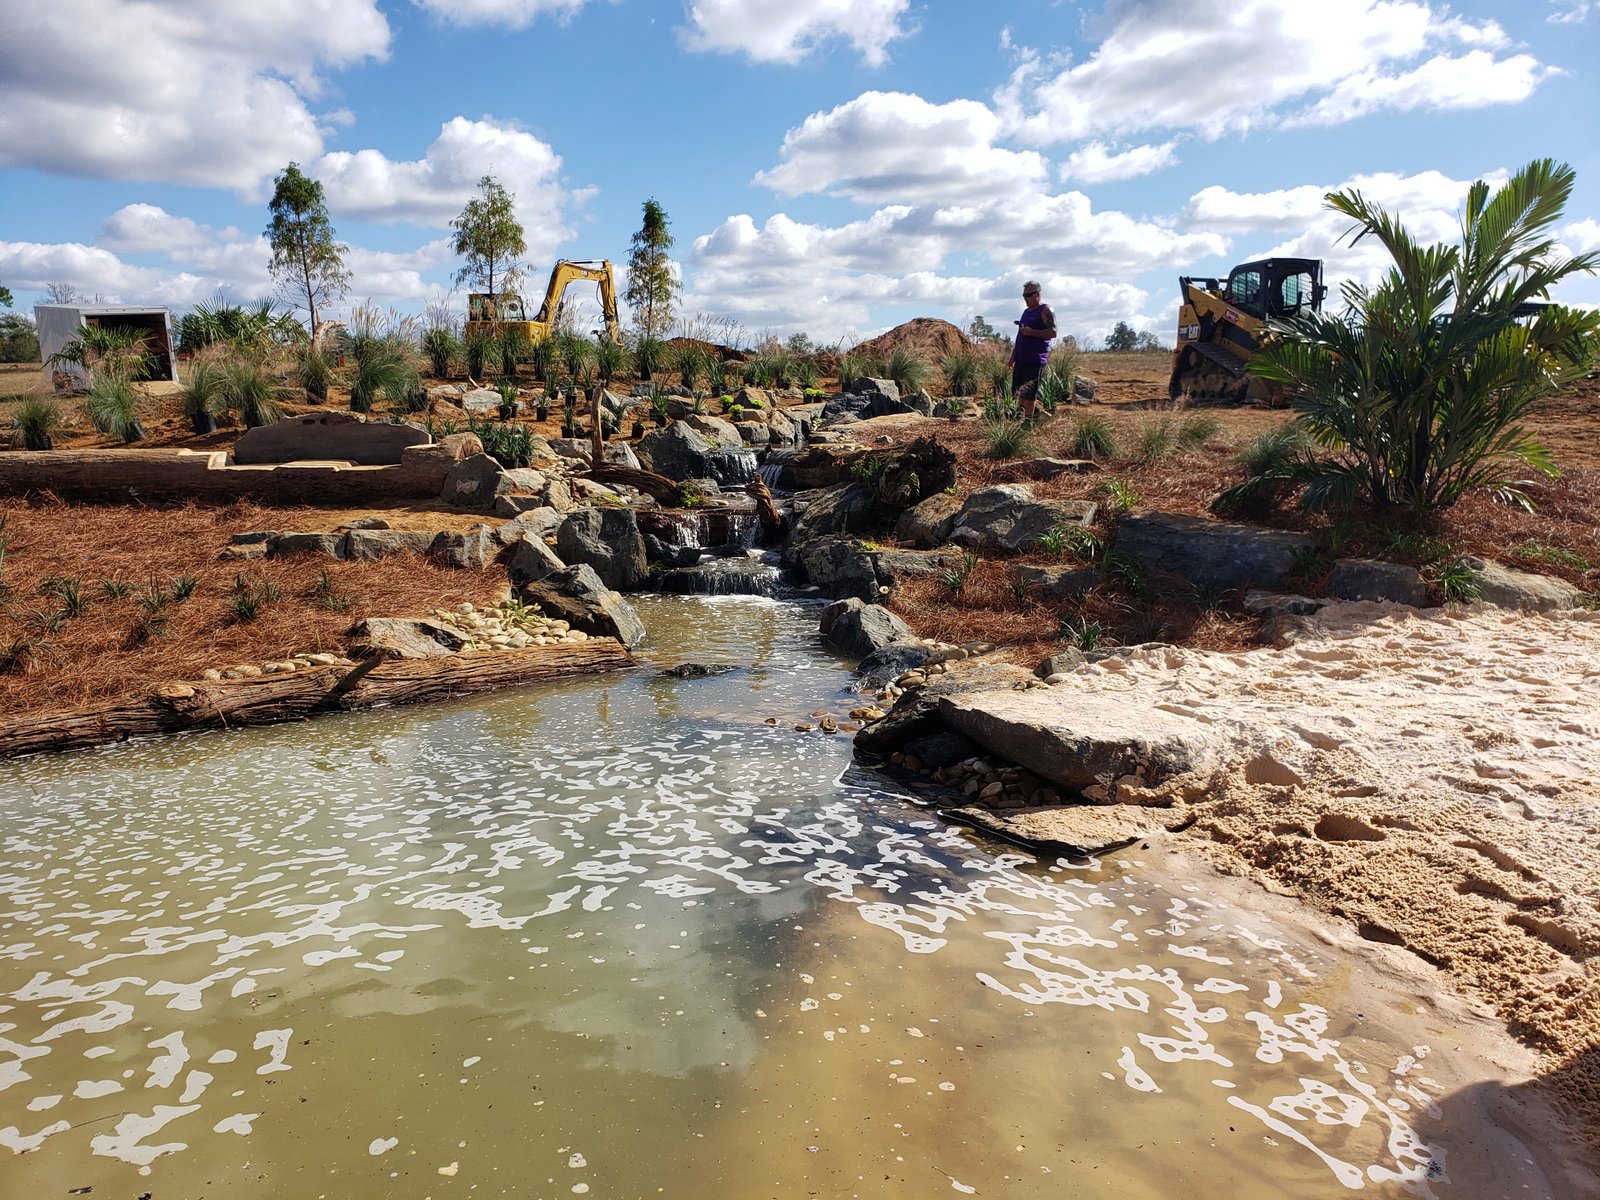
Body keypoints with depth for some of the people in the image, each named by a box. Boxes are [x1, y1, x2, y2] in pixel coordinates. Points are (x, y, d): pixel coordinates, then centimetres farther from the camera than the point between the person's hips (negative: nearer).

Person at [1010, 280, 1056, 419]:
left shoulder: (1045, 311, -5)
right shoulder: (1026, 311, 20)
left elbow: (1053, 332, -15)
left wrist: (1031, 332, -21)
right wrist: (1013, 357, 22)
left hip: (1035, 360, -8)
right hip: (1021, 359, 8)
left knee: (1028, 393, -7)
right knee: (1018, 391, 7)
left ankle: (1028, 420, -1)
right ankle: (1036, 409, 22)